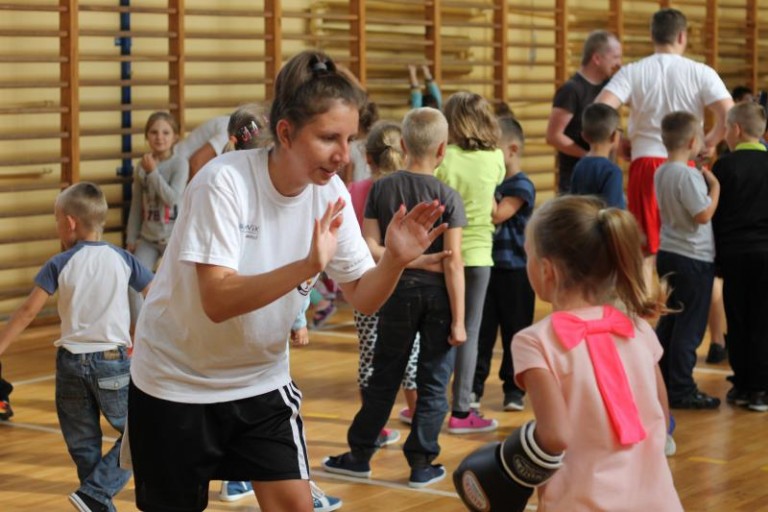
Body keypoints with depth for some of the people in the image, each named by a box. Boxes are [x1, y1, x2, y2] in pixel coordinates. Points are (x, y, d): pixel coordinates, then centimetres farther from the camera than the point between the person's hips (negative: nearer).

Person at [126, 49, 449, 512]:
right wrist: (307, 265, -46)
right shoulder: (225, 182, -26)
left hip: (262, 379, 4)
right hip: (176, 382, -4)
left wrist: (395, 259, -29)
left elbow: (363, 299, -9)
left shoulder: (330, 193, -10)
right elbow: (217, 302, -34)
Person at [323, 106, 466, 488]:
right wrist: (458, 320, -9)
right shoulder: (448, 197, -9)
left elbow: (370, 246, -8)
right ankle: (421, 463, 10)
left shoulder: (382, 188, -2)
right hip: (438, 295, -2)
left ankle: (360, 454, 21)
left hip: (398, 293, 3)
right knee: (433, 384, 7)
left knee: (383, 378, 14)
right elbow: (453, 262, -12)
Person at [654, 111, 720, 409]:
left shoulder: (660, 173, 8)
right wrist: (714, 186, -9)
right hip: (694, 259, -9)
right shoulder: (688, 175, -19)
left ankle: (660, 383, 22)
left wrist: (704, 184, 12)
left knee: (669, 321, 16)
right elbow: (704, 215, -21)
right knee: (689, 327, -2)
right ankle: (682, 391, 3)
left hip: (668, 254, 9)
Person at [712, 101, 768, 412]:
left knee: (737, 322, 8)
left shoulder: (725, 166, -7)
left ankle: (741, 385, 12)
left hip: (734, 253, -1)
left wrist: (717, 255, 6)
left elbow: (713, 214, -4)